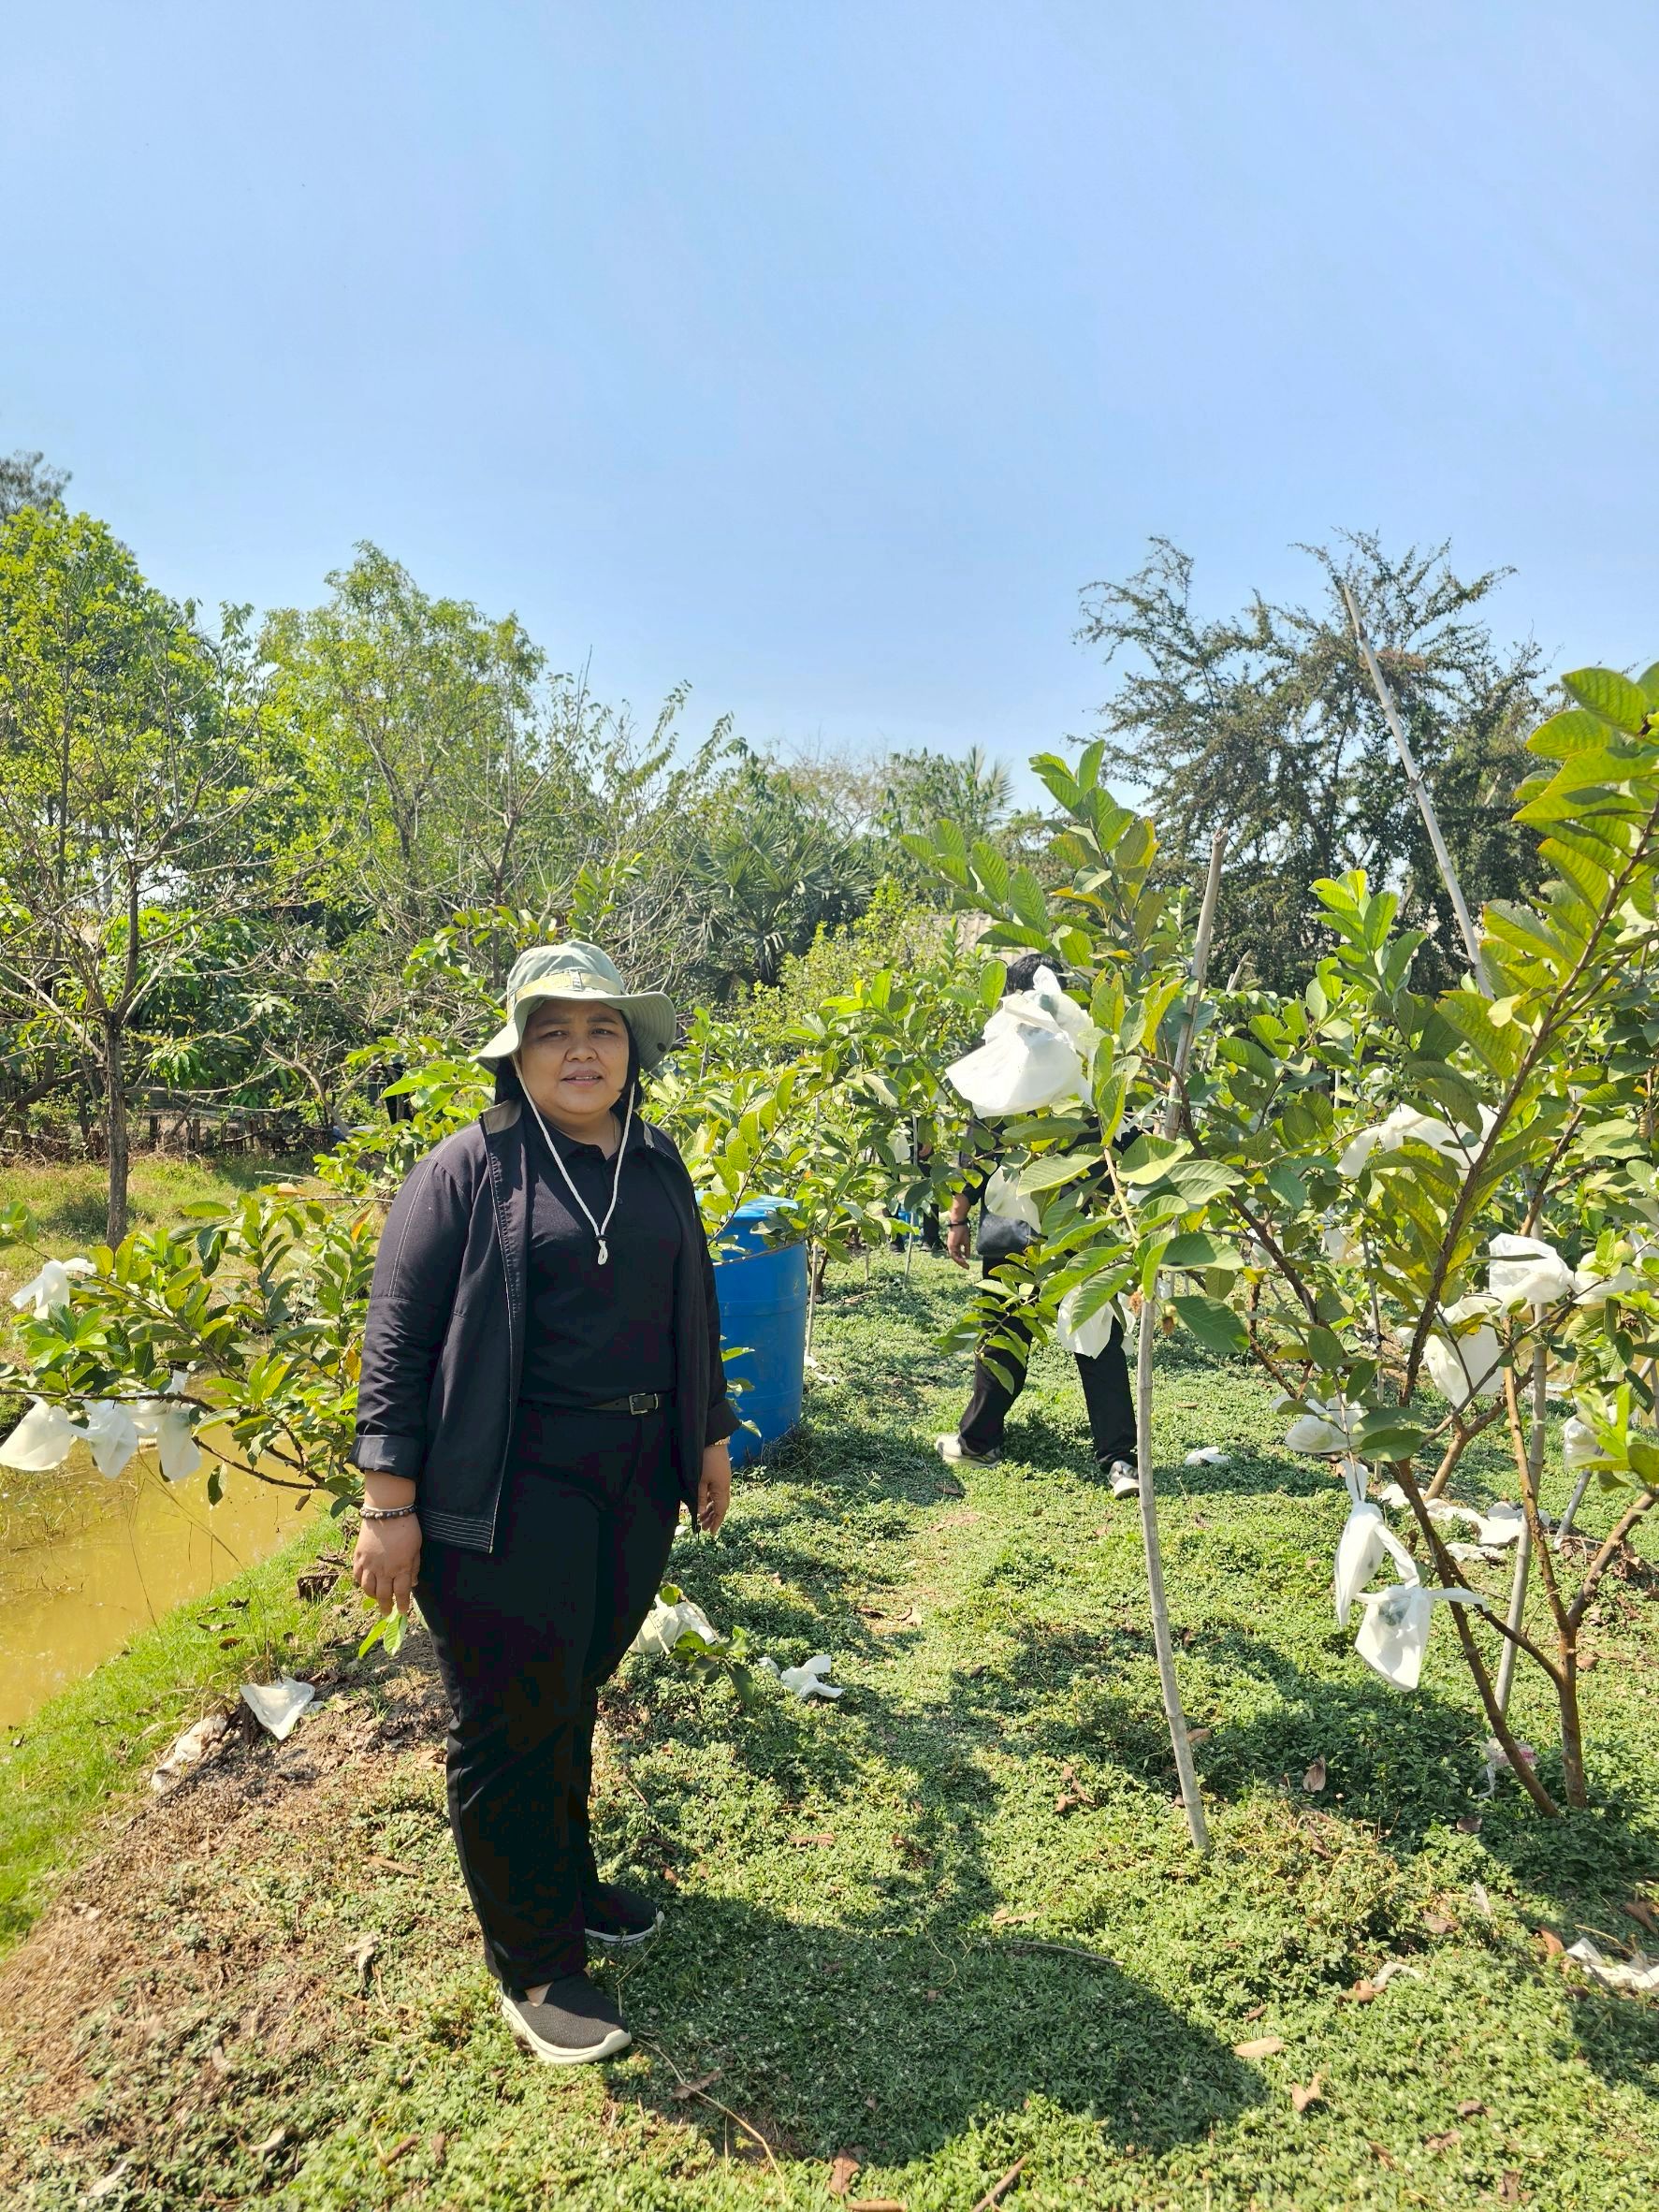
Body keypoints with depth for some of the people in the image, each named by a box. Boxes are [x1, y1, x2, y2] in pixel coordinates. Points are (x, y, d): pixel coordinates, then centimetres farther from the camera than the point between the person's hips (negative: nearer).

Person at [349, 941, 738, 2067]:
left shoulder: (657, 1164, 8)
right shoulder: (471, 1168, -10)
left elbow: (693, 1312, 17)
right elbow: (397, 1337, -11)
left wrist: (711, 1437, 18)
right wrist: (391, 1503, -13)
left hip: (636, 1489, 6)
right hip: (511, 1498, -5)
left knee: (574, 1700, 19)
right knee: (513, 1725, 7)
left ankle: (569, 1885, 42)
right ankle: (535, 1964, 27)